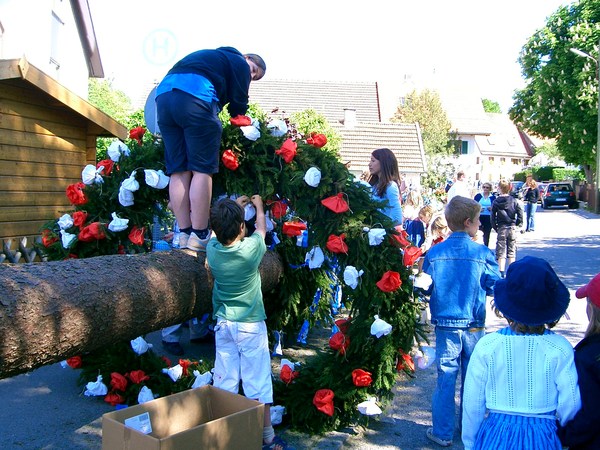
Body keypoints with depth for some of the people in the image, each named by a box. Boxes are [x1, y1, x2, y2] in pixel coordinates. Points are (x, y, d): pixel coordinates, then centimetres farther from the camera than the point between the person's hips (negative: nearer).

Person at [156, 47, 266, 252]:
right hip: (195, 96, -8)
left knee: (178, 171, 5)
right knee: (202, 170, -5)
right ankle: (199, 235, -6)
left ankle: (185, 234, 5)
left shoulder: (214, 57, 39)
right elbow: (238, 104, 11)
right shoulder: (239, 63, 17)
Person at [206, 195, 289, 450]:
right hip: (250, 324, -4)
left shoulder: (212, 249, -7)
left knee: (224, 384, 10)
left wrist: (234, 207, 30)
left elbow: (221, 231, 16)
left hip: (223, 324, 4)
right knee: (257, 384, 3)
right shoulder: (251, 248, -17)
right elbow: (261, 228, 6)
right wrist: (258, 205, 25)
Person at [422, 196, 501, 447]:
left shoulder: (434, 253, -7)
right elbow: (496, 287, -4)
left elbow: (424, 289, 1)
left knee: (446, 380, 8)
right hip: (474, 327, 0)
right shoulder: (482, 253, -11)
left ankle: (443, 433, 16)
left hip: (445, 327, 0)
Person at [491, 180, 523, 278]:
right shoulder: (514, 201, -2)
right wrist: (515, 224, 9)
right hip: (512, 228, 2)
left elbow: (493, 217, -6)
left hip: (501, 228, -2)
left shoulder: (496, 202, -5)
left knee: (501, 251, 3)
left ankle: (501, 271, -4)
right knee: (511, 251, 11)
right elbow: (520, 215, -5)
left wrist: (496, 228, 4)